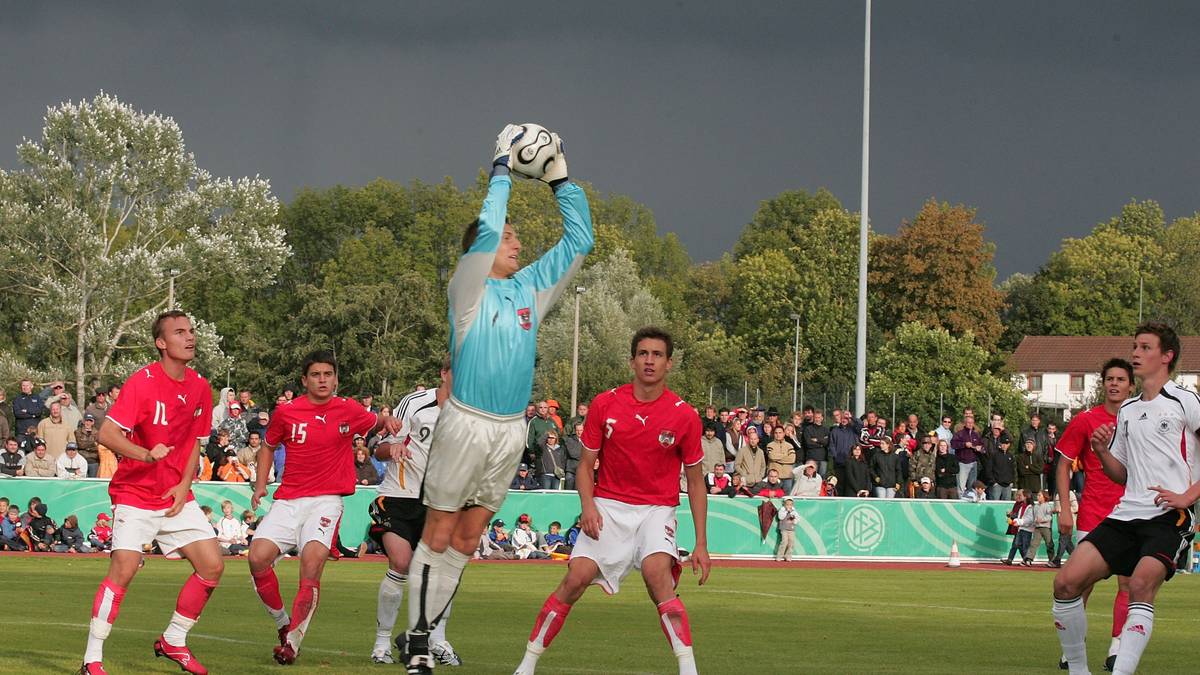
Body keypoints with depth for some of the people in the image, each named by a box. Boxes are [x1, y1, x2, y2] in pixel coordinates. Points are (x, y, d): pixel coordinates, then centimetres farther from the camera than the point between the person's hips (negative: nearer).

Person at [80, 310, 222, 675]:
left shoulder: (200, 387, 6)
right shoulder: (142, 382, -14)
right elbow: (107, 434, -21)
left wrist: (184, 486, 1)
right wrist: (146, 454, -37)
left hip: (177, 496, 6)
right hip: (135, 494, -6)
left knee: (212, 565, -2)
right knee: (123, 570, -17)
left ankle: (173, 641, 16)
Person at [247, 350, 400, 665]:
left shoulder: (348, 410, 3)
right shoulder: (286, 412, 3)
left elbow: (375, 423, 25)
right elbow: (268, 446, 20)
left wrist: (387, 421, 1)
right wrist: (260, 484, 9)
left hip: (326, 500, -2)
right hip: (288, 499, 2)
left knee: (312, 561, -25)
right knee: (258, 557, -17)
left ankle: (293, 640, -18)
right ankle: (282, 621, 8)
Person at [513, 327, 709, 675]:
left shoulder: (685, 416, -6)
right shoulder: (604, 405, -3)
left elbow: (695, 482, 3)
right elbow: (586, 464, 7)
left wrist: (701, 544, -2)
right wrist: (588, 506, -12)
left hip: (657, 509, -1)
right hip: (609, 506, 1)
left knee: (657, 572, -29)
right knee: (576, 578, -14)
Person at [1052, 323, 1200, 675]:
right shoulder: (1126, 412, 19)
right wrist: (1102, 452, 5)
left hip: (1169, 516, -7)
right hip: (1127, 513, 7)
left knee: (1140, 583, -32)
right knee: (1067, 581, -9)